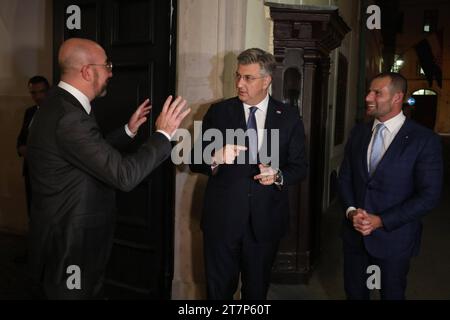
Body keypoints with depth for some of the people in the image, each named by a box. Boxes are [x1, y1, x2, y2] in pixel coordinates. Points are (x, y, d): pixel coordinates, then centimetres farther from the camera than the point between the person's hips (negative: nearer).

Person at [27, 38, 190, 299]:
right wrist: (164, 134, -17)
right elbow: (124, 175, -27)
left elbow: (98, 154, 15)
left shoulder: (62, 105, 6)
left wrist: (129, 130, 13)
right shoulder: (69, 117, -27)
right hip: (70, 245, -10)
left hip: (72, 236, 10)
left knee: (91, 291, 23)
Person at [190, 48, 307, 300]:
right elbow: (195, 162, -2)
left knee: (257, 290, 19)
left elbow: (299, 167, 3)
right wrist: (216, 158, -24)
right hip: (222, 219, 0)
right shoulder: (218, 112, -1)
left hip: (266, 221, 1)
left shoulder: (289, 117, 1)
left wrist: (278, 176, -18)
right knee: (219, 290, 13)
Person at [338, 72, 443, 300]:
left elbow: (428, 195, -14)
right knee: (354, 292, 17)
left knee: (392, 294, 17)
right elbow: (345, 177, 7)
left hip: (393, 236, -4)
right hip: (354, 232, 4)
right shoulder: (359, 132, 4)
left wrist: (381, 221, -18)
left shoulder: (424, 140, -12)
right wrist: (351, 211, -10)